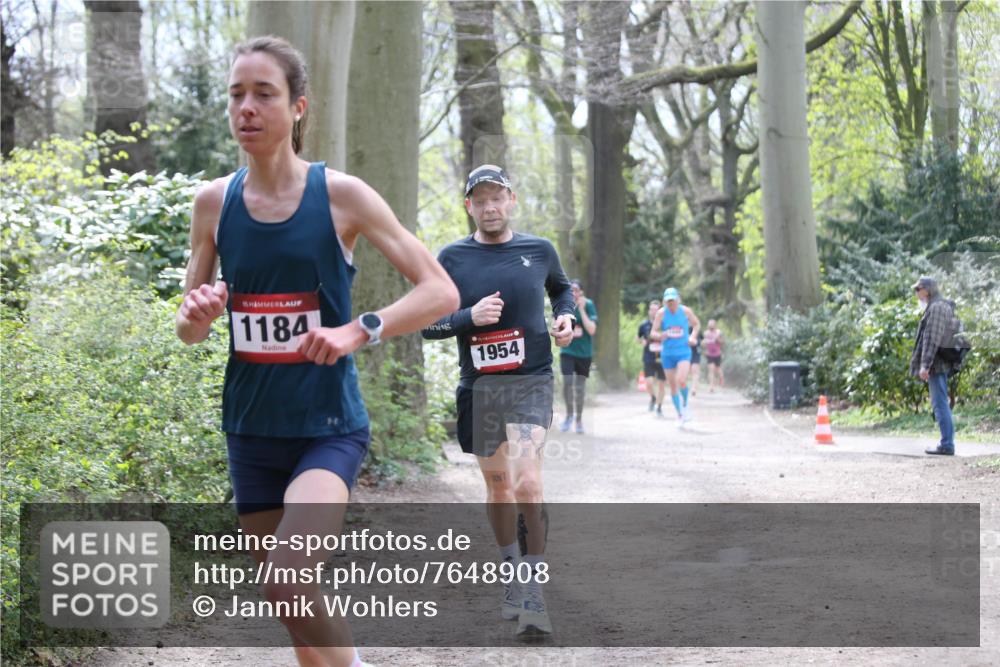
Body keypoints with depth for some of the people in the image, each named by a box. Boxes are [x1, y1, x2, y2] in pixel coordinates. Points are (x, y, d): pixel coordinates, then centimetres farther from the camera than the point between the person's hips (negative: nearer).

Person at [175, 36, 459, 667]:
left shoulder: (340, 195, -8)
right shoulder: (214, 201, 2)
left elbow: (442, 291, -8)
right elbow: (190, 329, 10)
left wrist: (359, 331, -23)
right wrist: (196, 317, -14)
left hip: (329, 425, -4)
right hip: (252, 428, 4)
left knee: (286, 577, -25)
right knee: (299, 606, 12)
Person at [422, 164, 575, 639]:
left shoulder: (539, 250, 4)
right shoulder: (453, 258, 1)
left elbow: (561, 288, 25)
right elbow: (426, 324, 1)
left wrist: (565, 316, 4)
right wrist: (469, 317, -16)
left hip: (531, 384, -2)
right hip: (479, 387, 2)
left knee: (527, 484, -18)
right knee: (498, 486, 12)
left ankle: (533, 597, -13)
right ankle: (512, 574, 34)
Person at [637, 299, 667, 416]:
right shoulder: (644, 325, 2)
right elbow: (639, 338, 18)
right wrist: (643, 341, -2)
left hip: (662, 358, 0)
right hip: (648, 359, 0)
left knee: (662, 383, 5)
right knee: (649, 383, -11)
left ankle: (659, 407, 23)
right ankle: (653, 398, 22)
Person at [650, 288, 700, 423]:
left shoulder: (686, 311, -4)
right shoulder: (661, 313, -6)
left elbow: (697, 324, 14)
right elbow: (652, 333, -5)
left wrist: (693, 336, -4)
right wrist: (660, 336, -27)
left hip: (683, 352, -1)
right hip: (667, 353, 1)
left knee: (681, 381, -21)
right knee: (673, 386, 5)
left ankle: (685, 405, 7)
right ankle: (679, 414, 22)